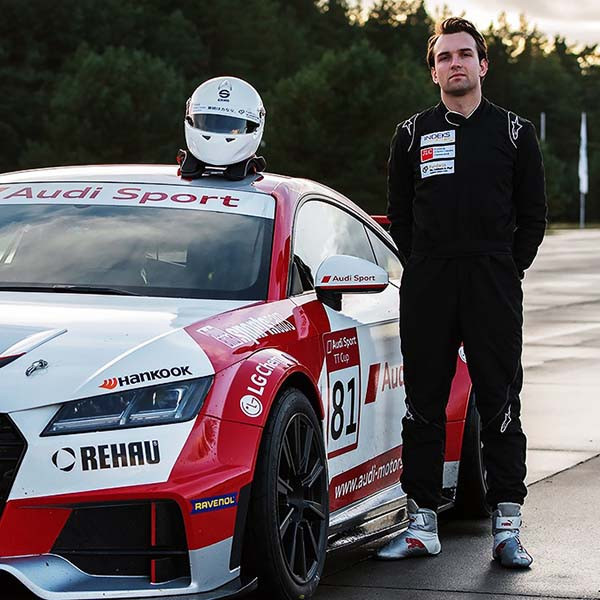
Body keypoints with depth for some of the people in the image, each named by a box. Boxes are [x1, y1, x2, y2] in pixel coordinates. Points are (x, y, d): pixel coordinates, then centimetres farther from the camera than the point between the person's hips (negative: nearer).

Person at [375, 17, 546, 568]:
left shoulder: (514, 132, 8)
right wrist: (423, 270, 5)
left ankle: (507, 527, 4)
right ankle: (422, 524, 9)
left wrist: (506, 272, 1)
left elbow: (532, 215, 9)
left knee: (500, 404, -1)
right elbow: (399, 213, 14)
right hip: (427, 288, 1)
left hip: (494, 284, -1)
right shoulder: (413, 134, 11)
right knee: (423, 405, 3)